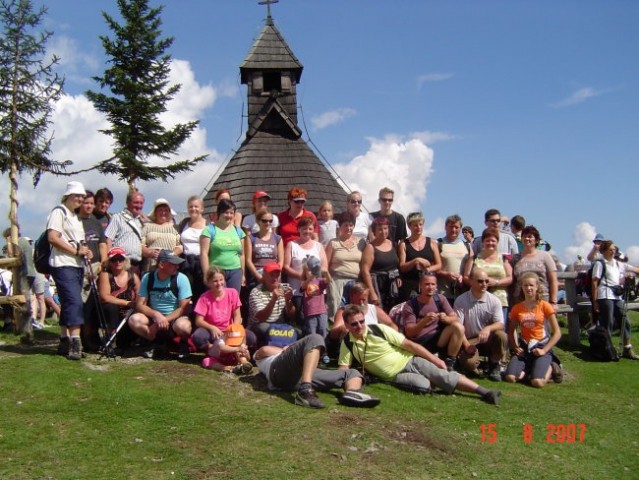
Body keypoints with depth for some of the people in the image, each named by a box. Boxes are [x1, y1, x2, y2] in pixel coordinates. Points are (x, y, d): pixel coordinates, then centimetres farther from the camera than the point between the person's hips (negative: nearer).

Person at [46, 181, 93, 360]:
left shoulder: (76, 216, 23)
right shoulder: (59, 212, -3)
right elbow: (52, 238, -15)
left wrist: (85, 251, 8)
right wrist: (76, 250, -16)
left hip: (77, 265, 9)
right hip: (63, 265, -9)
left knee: (68, 303, 11)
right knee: (75, 301, -19)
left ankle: (65, 341, 15)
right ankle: (75, 342, -22)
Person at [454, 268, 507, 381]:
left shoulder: (494, 300, -2)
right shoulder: (461, 300, -7)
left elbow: (500, 324, -10)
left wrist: (488, 328, -32)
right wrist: (466, 344, -20)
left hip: (488, 339, 2)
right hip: (470, 340, -2)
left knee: (501, 335, -31)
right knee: (469, 363, -32)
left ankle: (494, 366, -5)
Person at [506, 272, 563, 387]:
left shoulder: (544, 306, -3)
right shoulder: (517, 308, 5)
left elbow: (557, 332, -4)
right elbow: (511, 331, 12)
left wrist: (544, 350, -12)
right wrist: (515, 347, -4)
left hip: (541, 347, -3)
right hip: (523, 348, 3)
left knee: (537, 382, -24)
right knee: (510, 378, -19)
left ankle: (550, 367, 10)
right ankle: (527, 368, 13)